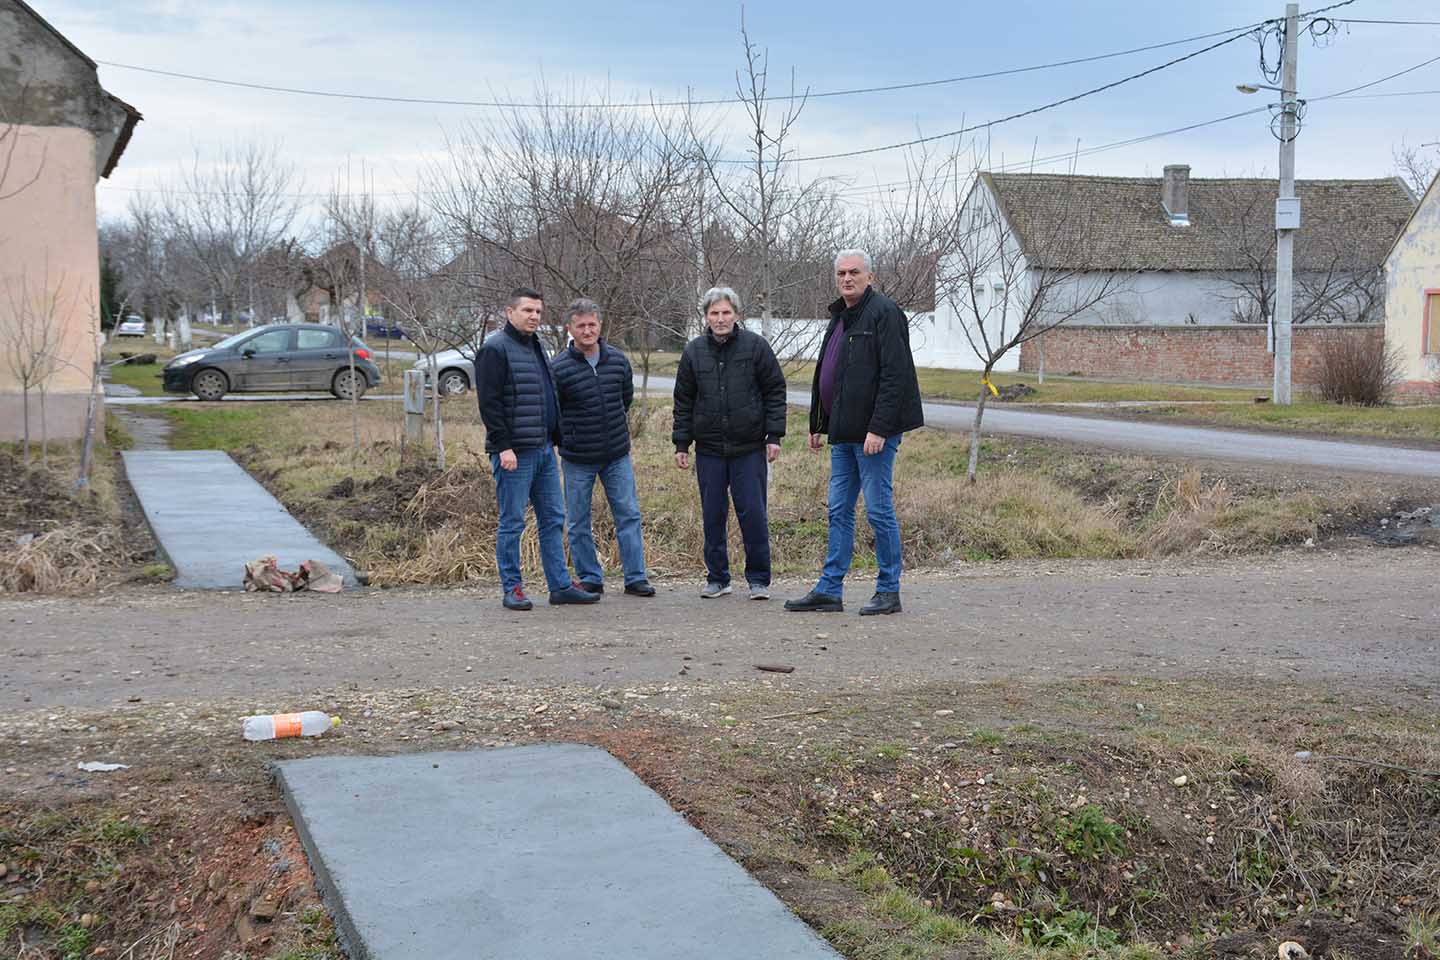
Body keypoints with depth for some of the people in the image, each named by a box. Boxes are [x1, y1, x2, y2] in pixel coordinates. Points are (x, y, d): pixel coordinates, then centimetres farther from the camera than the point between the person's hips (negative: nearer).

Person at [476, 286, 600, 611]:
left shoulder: (536, 347, 18)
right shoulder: (495, 349, -9)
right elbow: (489, 403, -16)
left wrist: (555, 438, 19)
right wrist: (503, 447, -20)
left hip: (544, 449, 9)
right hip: (515, 452, -9)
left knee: (553, 519, 9)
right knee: (512, 522, -1)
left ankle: (561, 585, 14)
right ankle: (512, 589, 6)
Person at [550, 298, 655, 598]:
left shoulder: (618, 359, 1)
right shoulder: (559, 367, -11)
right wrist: (566, 439, 2)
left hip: (617, 455, 3)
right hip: (578, 460, -3)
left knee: (629, 515, 3)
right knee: (578, 523, 5)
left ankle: (635, 577, 10)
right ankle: (590, 579, 17)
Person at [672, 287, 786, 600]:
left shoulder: (756, 346, -1)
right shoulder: (694, 351, 6)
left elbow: (775, 392, 1)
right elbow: (683, 401, 11)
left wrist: (774, 436, -5)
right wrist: (681, 444, 6)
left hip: (749, 448, -3)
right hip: (708, 448, 3)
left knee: (753, 514, -2)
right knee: (713, 515, 7)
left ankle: (758, 579, 10)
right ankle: (717, 578, 18)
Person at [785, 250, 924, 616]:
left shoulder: (884, 312, -11)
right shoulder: (840, 317, 18)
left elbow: (895, 376, -18)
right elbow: (825, 376, 25)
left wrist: (879, 428, -23)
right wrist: (818, 426, 22)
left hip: (874, 433, -9)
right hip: (844, 434, 9)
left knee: (879, 510, -2)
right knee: (839, 511, 10)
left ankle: (889, 592, 7)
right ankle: (829, 589, 15)